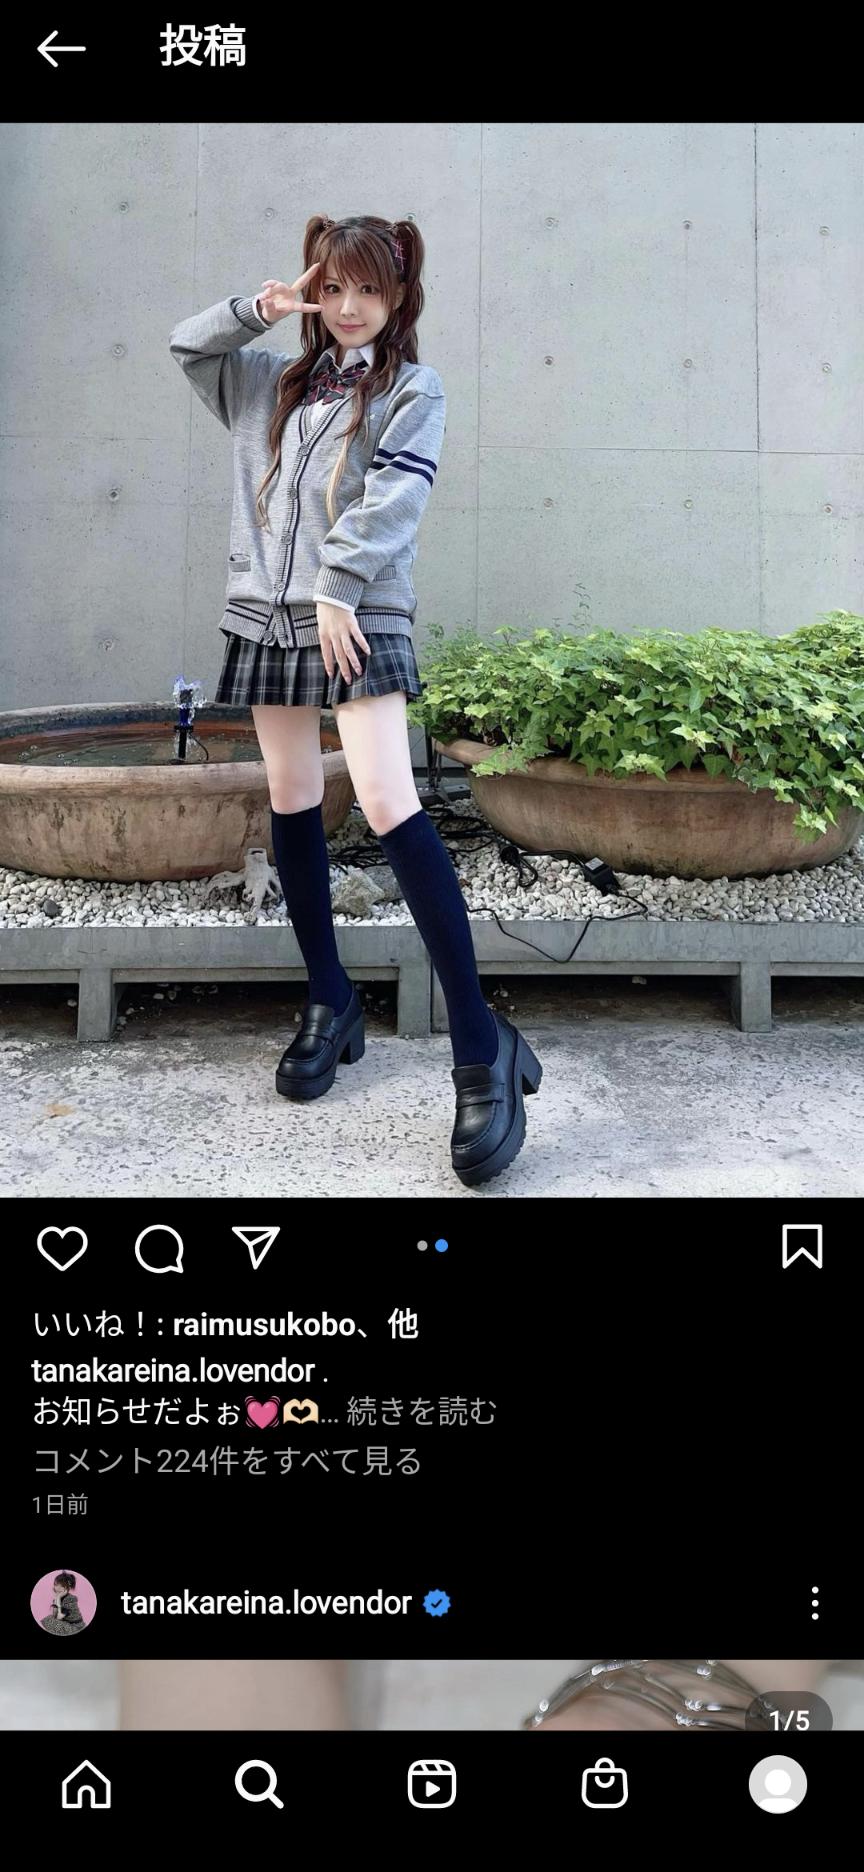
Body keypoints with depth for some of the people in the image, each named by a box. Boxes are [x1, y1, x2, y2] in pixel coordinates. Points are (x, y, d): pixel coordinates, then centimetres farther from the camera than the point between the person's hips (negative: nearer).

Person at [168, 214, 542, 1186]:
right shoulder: (272, 381, 19)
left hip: (360, 620, -6)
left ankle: (481, 1046, -18)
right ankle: (331, 1002, 22)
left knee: (388, 806, -19)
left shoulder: (412, 390, 4)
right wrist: (255, 308, 9)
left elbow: (393, 498, -10)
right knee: (291, 803, 8)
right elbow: (184, 344, 26)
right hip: (269, 615, 7)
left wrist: (338, 590, -20)